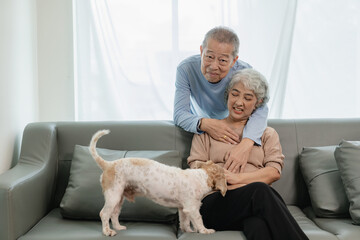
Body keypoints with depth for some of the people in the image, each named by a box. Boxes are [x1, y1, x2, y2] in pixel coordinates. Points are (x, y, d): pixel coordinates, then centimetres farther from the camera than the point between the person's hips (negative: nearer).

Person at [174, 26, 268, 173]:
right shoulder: (186, 69, -26)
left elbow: (260, 109, -39)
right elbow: (179, 113, -28)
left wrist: (246, 143, -59)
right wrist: (204, 124, -51)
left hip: (234, 127, 1)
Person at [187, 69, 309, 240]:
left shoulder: (267, 134, 25)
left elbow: (274, 172, 7)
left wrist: (238, 178, -12)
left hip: (255, 204, 1)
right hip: (215, 203, -1)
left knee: (258, 225, -40)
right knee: (260, 190, -36)